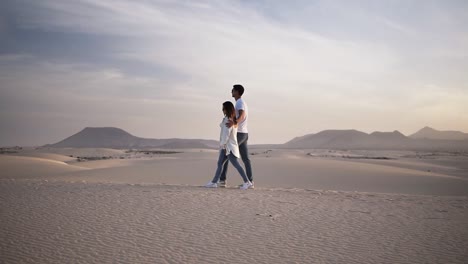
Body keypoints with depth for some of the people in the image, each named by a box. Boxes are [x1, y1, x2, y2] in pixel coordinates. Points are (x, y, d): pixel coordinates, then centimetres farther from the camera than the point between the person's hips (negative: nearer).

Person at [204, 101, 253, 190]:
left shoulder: (228, 120, -16)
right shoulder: (233, 120, 12)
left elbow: (226, 134, -19)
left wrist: (222, 144, -13)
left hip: (229, 146, -10)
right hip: (226, 146, 10)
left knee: (236, 164, -7)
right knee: (220, 163, 9)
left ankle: (247, 182, -3)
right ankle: (214, 182, 12)